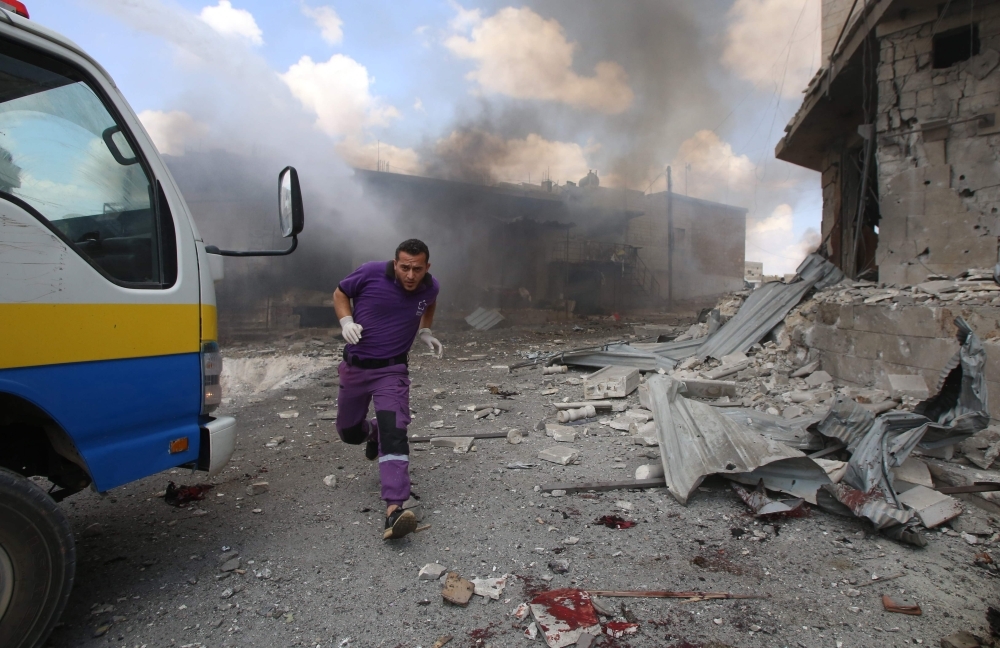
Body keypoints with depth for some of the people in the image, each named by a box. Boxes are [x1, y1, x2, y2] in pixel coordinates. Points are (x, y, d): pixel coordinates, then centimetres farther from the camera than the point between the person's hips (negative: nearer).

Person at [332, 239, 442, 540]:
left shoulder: (430, 287, -6)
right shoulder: (371, 273, -15)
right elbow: (340, 293, 1)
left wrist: (425, 331, 5)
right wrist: (346, 321, -17)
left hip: (392, 370, -1)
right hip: (355, 366, 1)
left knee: (394, 433, -20)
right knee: (349, 433, 17)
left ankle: (394, 509, -23)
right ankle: (372, 432, 53)